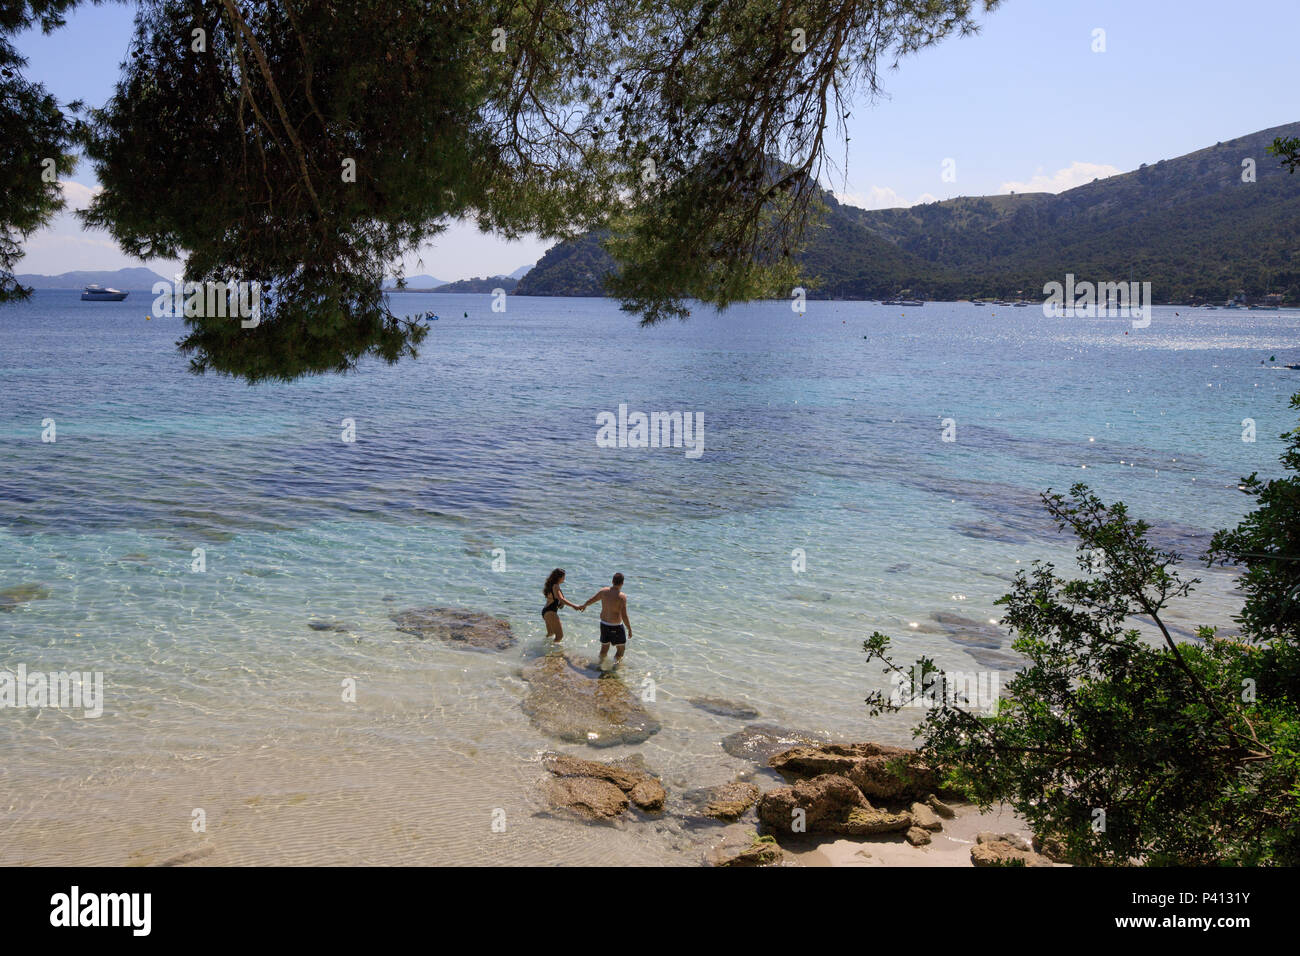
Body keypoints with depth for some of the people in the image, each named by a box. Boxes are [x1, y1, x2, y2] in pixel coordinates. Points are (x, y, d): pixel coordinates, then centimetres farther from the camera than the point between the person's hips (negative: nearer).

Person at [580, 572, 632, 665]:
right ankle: (615, 664, 7)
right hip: (616, 626, -6)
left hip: (604, 624, 6)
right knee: (621, 648, 14)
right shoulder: (622, 596, -21)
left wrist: (584, 606, 33)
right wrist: (630, 629, -11)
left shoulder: (603, 591, -4)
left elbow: (591, 600, 12)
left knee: (604, 647, 23)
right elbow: (624, 616, -22)